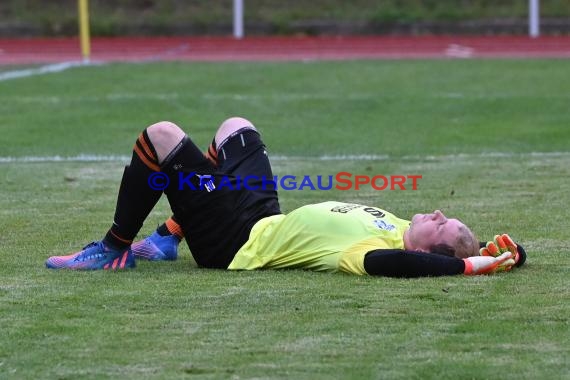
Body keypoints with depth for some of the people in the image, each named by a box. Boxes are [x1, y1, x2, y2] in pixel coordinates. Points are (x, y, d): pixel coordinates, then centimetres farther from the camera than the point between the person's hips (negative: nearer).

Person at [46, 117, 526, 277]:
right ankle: (167, 238, 32)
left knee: (161, 135, -8)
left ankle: (115, 250, 11)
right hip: (267, 221, 8)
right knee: (235, 126, 27)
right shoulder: (401, 233, -13)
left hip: (236, 243, -8)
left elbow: (383, 262, -58)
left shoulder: (375, 249, -36)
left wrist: (471, 264, -58)